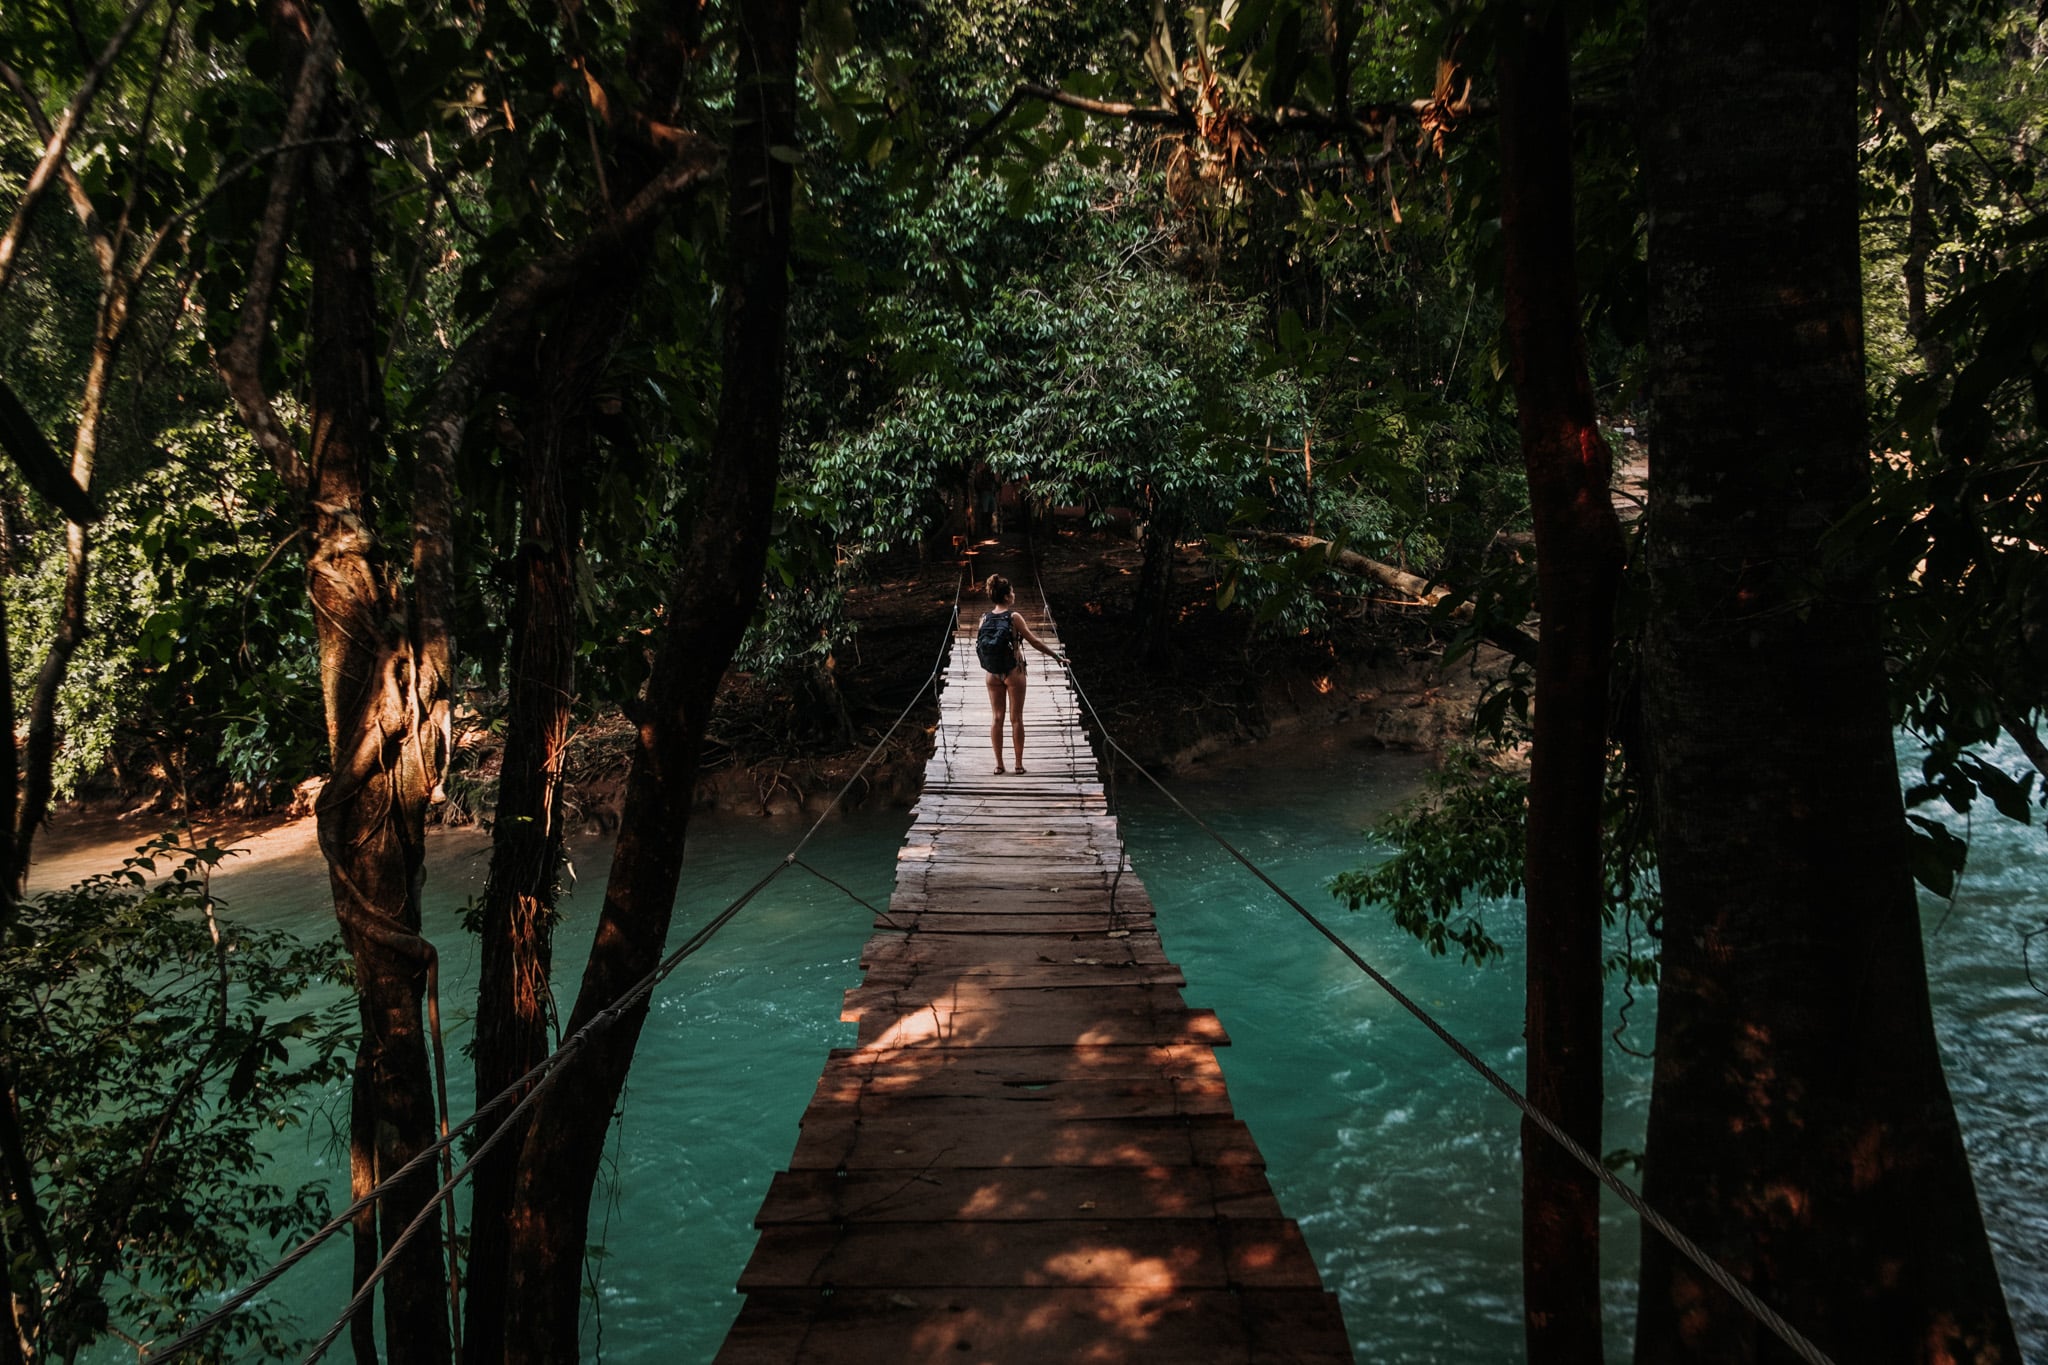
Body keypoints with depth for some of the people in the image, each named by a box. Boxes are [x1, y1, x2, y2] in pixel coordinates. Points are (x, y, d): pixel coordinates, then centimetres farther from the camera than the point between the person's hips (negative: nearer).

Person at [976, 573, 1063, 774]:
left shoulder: (985, 618, -1)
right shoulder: (1014, 617, -13)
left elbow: (977, 645, 6)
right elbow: (1034, 641, -12)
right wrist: (1056, 655, -3)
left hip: (992, 674, 4)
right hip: (1013, 673, -4)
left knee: (997, 718, 10)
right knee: (1016, 719, 5)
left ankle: (999, 764, 12)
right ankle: (1019, 763, 9)